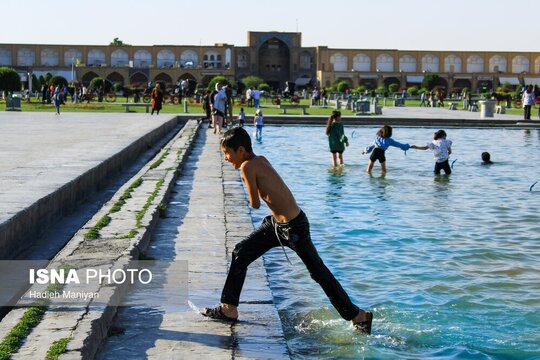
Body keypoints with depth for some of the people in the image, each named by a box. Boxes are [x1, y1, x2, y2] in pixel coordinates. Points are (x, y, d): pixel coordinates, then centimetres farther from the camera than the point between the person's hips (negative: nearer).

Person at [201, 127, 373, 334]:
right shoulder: (260, 160, 7)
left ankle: (358, 316, 14)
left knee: (318, 273, 1)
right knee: (240, 254, 12)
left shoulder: (247, 167, -18)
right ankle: (228, 309, 24)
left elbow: (255, 204, -12)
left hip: (293, 227, -10)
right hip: (276, 223, 10)